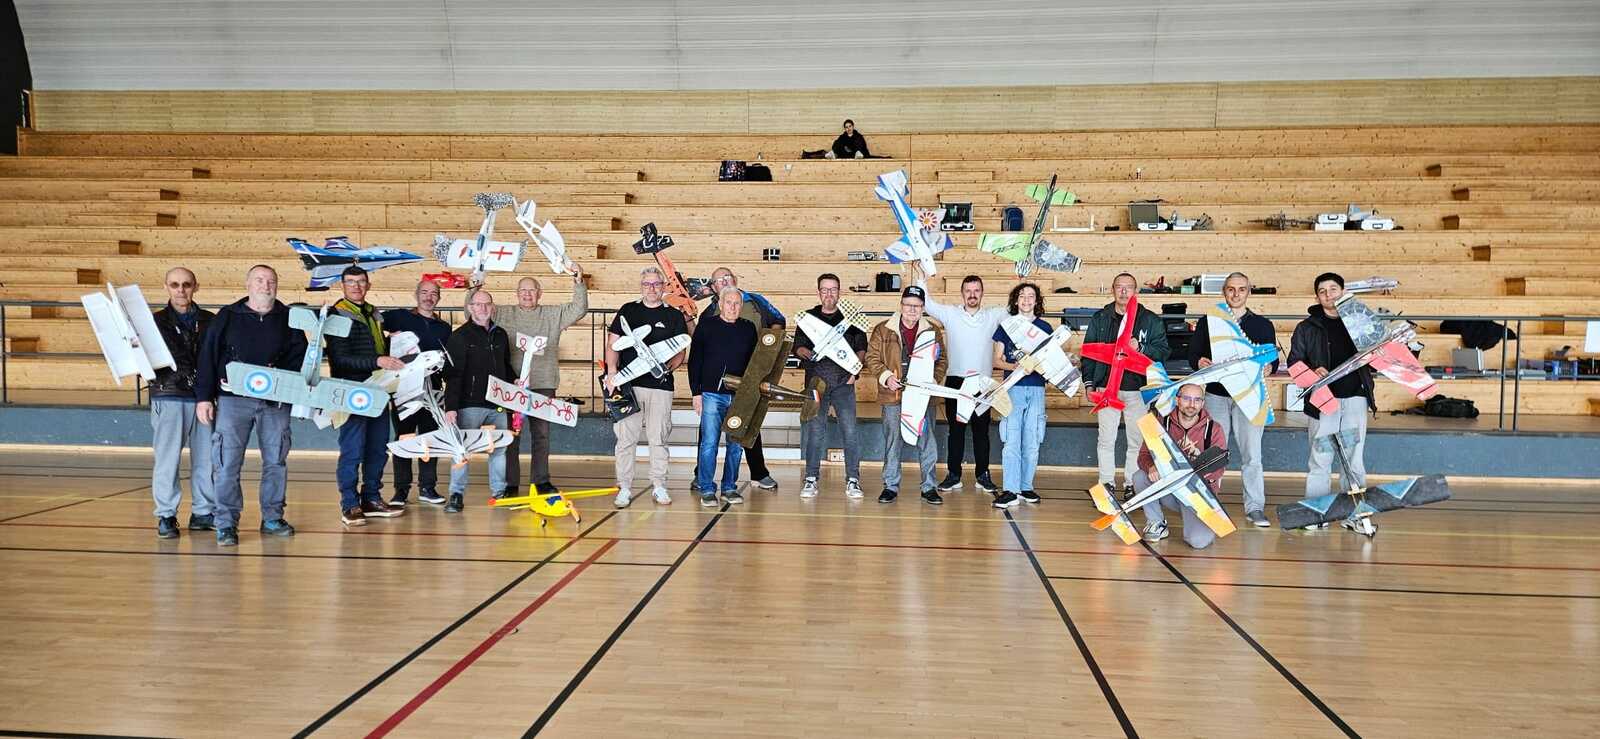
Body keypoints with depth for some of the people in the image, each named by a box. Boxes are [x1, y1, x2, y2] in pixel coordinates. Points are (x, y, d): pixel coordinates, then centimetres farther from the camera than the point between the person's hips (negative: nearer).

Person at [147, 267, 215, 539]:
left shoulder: (209, 321, 12)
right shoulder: (156, 321, 7)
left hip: (202, 396, 2)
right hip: (168, 396, -2)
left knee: (206, 457, 5)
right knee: (167, 458, -3)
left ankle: (203, 512, 16)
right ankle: (166, 516, 4)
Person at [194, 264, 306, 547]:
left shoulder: (288, 318, 9)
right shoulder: (228, 316, 5)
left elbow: (300, 356, 10)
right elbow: (208, 357, 3)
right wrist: (204, 397, -3)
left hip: (276, 401, 2)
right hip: (233, 399, -2)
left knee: (276, 460, 8)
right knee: (227, 462, -6)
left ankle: (272, 518, 21)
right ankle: (226, 524, 1)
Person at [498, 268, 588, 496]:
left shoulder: (553, 315, 10)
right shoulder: (503, 315, 9)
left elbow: (579, 309, 3)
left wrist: (578, 283, -8)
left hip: (543, 385, 1)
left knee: (541, 433, 7)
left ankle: (541, 480, 16)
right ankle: (510, 483, 9)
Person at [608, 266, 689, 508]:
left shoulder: (674, 316, 10)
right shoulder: (627, 311, 11)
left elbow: (681, 352, 8)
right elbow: (612, 343, 8)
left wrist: (668, 366, -12)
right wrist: (612, 371, -7)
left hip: (660, 385, 0)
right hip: (628, 383, 0)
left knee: (658, 438, 2)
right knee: (626, 436, -1)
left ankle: (659, 486, 11)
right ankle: (624, 488, 5)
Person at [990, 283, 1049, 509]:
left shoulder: (1044, 328, 11)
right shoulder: (1006, 325, 7)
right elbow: (997, 360, 6)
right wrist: (1014, 367, -13)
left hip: (1036, 389, 2)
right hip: (1013, 388, -2)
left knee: (1032, 443, 4)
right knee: (1011, 441, -9)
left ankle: (1026, 487, 14)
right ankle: (1010, 490, -10)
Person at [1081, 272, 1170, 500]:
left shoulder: (1151, 320, 6)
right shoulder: (1099, 318, 10)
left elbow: (1163, 351, 2)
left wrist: (1141, 348, -15)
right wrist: (1089, 382, 4)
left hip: (1137, 389, -1)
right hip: (1106, 388, 1)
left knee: (1137, 440, 1)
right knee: (1106, 439, 3)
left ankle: (1132, 484, 11)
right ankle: (1107, 483, 12)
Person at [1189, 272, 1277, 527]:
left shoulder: (1263, 325, 12)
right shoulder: (1207, 322, 11)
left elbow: (1273, 359, 9)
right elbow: (1193, 354, 8)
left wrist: (1268, 368, -14)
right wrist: (1199, 363, -15)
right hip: (1216, 394, 0)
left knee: (1251, 454, -4)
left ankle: (1255, 508, 2)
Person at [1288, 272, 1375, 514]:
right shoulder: (1308, 327, 8)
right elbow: (1294, 361, 5)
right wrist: (1312, 372, -14)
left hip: (1355, 397, 2)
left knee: (1354, 460, 4)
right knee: (1320, 459, -2)